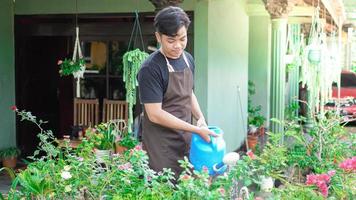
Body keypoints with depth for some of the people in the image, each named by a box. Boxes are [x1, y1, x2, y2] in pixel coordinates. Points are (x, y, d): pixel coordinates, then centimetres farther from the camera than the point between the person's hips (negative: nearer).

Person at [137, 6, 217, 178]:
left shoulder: (188, 59, 5)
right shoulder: (151, 68, -18)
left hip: (186, 141, 7)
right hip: (161, 147, -7)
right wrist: (196, 130, -19)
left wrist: (200, 118, 1)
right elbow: (155, 114, -21)